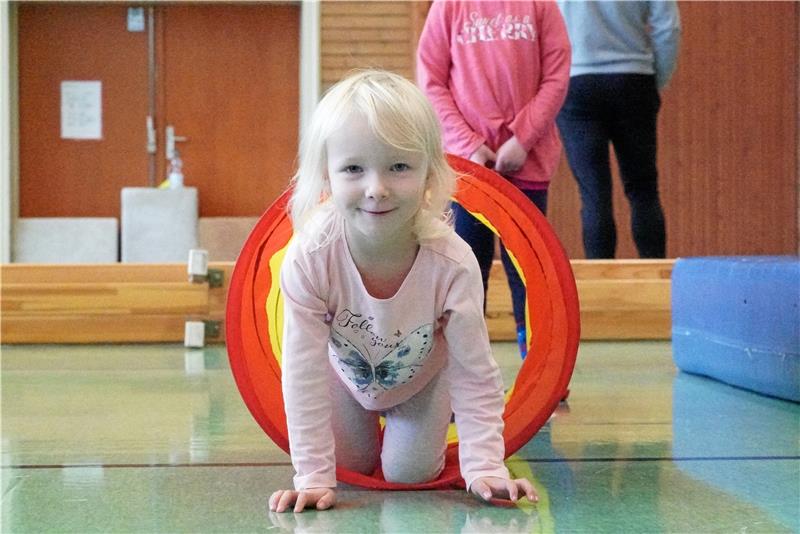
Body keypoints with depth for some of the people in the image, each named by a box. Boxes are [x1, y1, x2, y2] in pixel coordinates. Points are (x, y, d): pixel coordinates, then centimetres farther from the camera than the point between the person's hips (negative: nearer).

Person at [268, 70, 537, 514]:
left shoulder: (452, 264, -38)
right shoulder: (308, 259, -40)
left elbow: (476, 373, -27)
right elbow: (303, 373, -33)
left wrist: (485, 468, -31)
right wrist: (313, 476, -33)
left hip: (422, 379, 0)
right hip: (345, 377, 0)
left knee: (409, 473, 1)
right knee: (354, 467, 8)